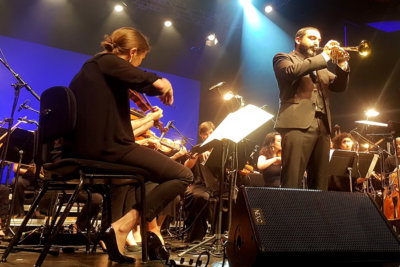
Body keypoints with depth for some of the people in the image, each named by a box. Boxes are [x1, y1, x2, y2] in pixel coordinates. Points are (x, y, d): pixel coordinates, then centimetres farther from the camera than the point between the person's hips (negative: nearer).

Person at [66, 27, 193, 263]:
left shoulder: (90, 66, 21)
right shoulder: (108, 61, -6)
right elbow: (160, 84, -19)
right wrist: (166, 87, 4)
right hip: (108, 148, -10)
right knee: (184, 176, -8)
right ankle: (123, 226, -13)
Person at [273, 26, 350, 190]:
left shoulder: (320, 66, 30)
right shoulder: (284, 58, 10)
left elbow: (339, 86, 21)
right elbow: (292, 71, -12)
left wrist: (342, 65, 4)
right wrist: (324, 56, -7)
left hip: (322, 128, 7)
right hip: (298, 124, -6)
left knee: (320, 184, 5)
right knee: (292, 183, -12)